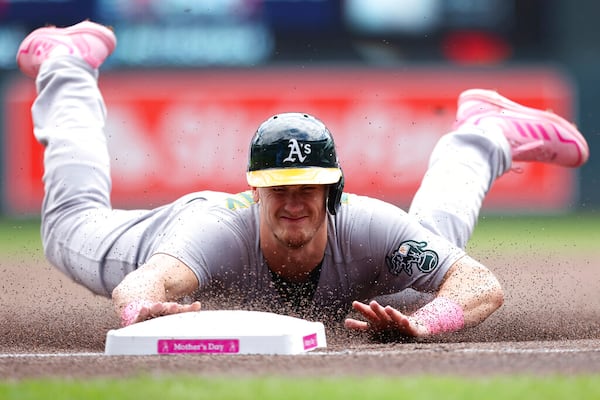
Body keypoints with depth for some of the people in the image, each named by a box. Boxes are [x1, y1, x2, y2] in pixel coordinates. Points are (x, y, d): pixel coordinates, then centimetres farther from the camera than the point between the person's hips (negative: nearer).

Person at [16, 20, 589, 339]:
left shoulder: (366, 227, -45)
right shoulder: (221, 233, -51)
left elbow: (483, 285, -48)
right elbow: (140, 285, -68)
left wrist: (419, 323, -69)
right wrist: (143, 308, -93)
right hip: (173, 236, -1)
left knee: (432, 239, 29)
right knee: (71, 228, 30)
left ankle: (485, 136, 54)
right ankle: (69, 64, 51)